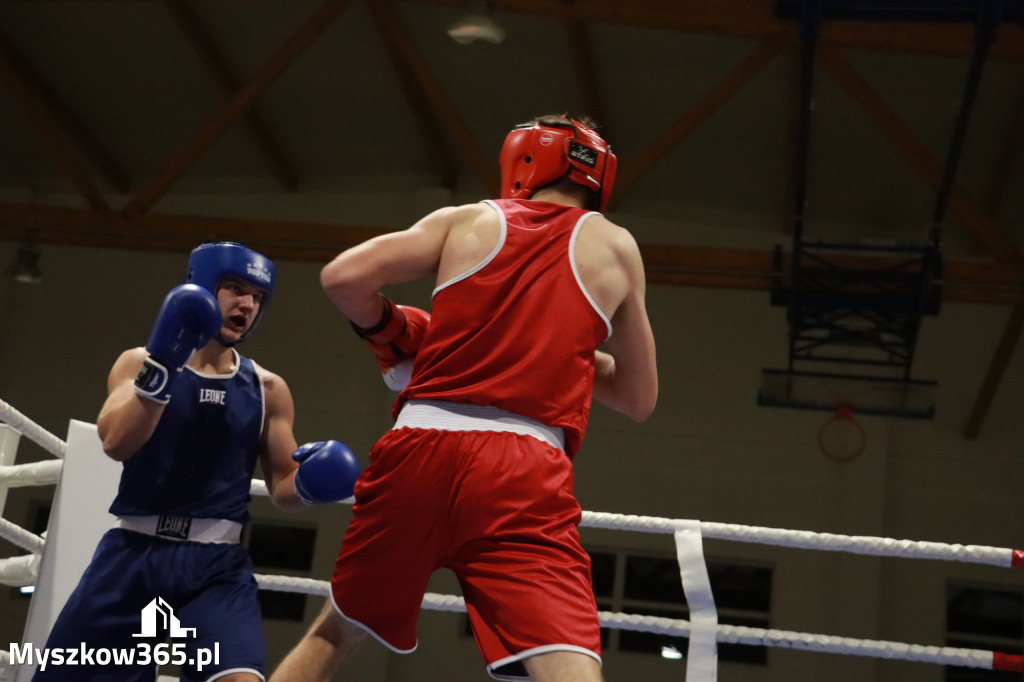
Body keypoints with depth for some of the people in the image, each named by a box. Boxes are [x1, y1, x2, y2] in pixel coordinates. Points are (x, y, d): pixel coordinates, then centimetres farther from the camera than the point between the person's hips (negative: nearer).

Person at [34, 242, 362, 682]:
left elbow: (281, 486, 12)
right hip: (132, 551, 0)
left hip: (216, 564, 0)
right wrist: (162, 365, -25)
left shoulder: (267, 390, 8)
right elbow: (116, 444, -14)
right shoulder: (141, 363, 3)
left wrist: (306, 484, -12)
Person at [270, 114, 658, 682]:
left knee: (334, 636, 23)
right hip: (525, 472, -2)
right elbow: (640, 399, 22)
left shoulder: (470, 220, 15)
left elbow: (343, 277, 4)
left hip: (420, 447, 2)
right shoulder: (614, 247, 16)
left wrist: (387, 331, 23)